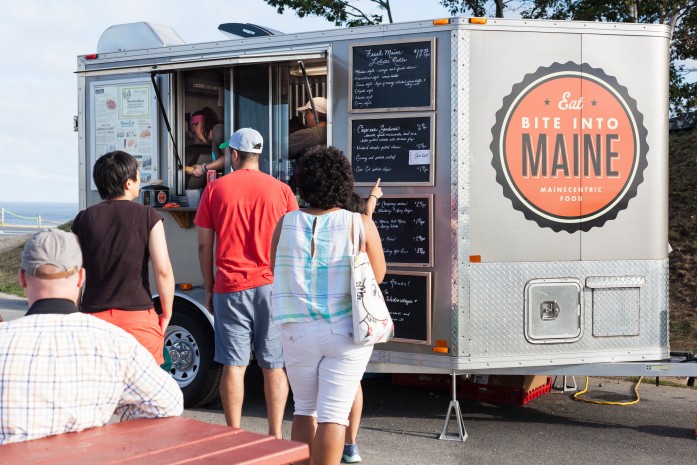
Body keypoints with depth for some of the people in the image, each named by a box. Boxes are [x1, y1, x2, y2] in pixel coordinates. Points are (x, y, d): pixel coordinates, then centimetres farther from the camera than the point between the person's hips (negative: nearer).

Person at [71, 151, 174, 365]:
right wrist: (166, 314, 1)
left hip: (94, 316, 3)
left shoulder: (84, 219, 4)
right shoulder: (148, 216, -4)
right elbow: (163, 270, -11)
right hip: (138, 316, -3)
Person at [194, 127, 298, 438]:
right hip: (271, 285, 0)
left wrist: (209, 288, 13)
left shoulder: (215, 189, 4)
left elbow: (204, 244, 5)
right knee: (274, 366, 6)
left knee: (233, 365, 4)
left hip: (230, 287, 0)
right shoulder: (281, 190, 3)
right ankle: (275, 436, 10)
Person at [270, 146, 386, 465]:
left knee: (304, 410, 19)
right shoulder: (360, 225, -9)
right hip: (346, 332, -2)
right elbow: (377, 275, 2)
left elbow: (276, 269, 9)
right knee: (332, 415, 3)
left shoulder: (286, 224, -2)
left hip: (298, 331, 2)